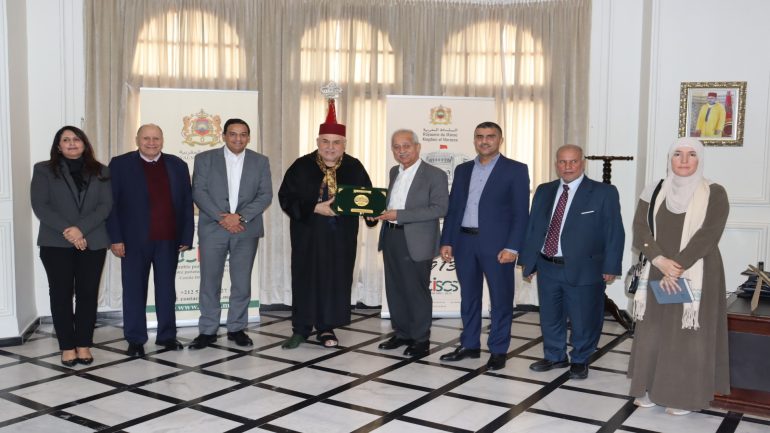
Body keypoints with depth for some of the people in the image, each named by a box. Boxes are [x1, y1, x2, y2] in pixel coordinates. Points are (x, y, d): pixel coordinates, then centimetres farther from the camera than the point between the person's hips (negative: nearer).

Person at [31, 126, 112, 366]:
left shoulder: (100, 172, 8)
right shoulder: (44, 170, 5)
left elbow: (105, 205, -1)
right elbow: (40, 206, -4)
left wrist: (81, 229, -15)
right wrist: (67, 231, -16)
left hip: (92, 243, 1)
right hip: (56, 243, -1)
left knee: (88, 293, 2)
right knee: (61, 294, 1)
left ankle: (84, 345, 10)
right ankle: (67, 347, 8)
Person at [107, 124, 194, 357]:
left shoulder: (177, 165, 8)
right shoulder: (120, 164, 1)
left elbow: (187, 203, 8)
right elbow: (111, 204, -2)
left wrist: (186, 237, 2)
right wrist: (115, 238, -9)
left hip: (168, 240, 2)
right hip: (134, 240, -2)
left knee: (166, 289, 10)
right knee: (134, 290, 5)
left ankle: (167, 335, 21)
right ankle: (135, 340, 15)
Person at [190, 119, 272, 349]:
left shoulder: (260, 161, 7)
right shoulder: (205, 159, 5)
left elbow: (265, 195, 1)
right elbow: (198, 192, -3)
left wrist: (240, 217, -12)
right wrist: (222, 217, -14)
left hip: (246, 230, 1)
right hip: (212, 229, -1)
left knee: (242, 282, 5)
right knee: (210, 282, 2)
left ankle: (237, 328, 17)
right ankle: (208, 331, 12)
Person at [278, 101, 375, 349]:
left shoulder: (354, 167, 2)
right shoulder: (302, 166, -3)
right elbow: (286, 198, -7)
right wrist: (314, 208, -19)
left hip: (341, 236, 1)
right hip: (308, 233, -1)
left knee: (336, 280, 5)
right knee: (305, 279, 5)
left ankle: (326, 328, 20)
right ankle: (301, 329, 19)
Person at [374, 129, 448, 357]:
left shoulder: (435, 175, -8)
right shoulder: (394, 172, 14)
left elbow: (440, 208, -17)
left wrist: (399, 215, -21)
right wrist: (382, 211, 3)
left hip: (415, 242, -7)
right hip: (391, 237, 7)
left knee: (417, 292, 2)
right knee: (395, 289, 13)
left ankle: (421, 339, 15)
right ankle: (402, 334, 28)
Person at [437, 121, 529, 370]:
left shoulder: (515, 170, -2)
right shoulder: (463, 170, 13)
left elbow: (521, 213, -7)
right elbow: (452, 208, 13)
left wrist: (512, 247, -14)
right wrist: (446, 241, 5)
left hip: (497, 245, -4)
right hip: (464, 242, 5)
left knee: (501, 299, 4)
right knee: (468, 297, 13)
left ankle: (498, 351, 15)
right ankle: (470, 345, 25)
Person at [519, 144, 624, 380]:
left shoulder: (604, 192, -5)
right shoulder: (544, 191, 9)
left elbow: (614, 233, -6)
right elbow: (532, 227, 12)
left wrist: (610, 267, -10)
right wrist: (527, 260, 9)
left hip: (583, 270, -4)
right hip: (547, 268, 4)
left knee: (583, 320, 7)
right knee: (549, 317, 16)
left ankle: (579, 361, 29)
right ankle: (555, 357, 36)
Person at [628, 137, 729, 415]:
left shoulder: (714, 194, -4)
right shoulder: (653, 191, 6)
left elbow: (708, 235, -13)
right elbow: (640, 229, -3)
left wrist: (677, 268, -19)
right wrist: (661, 262, -17)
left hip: (696, 276, -3)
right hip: (657, 274, 4)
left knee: (688, 335, 0)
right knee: (653, 331, 7)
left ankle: (684, 396, 11)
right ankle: (651, 389, 18)